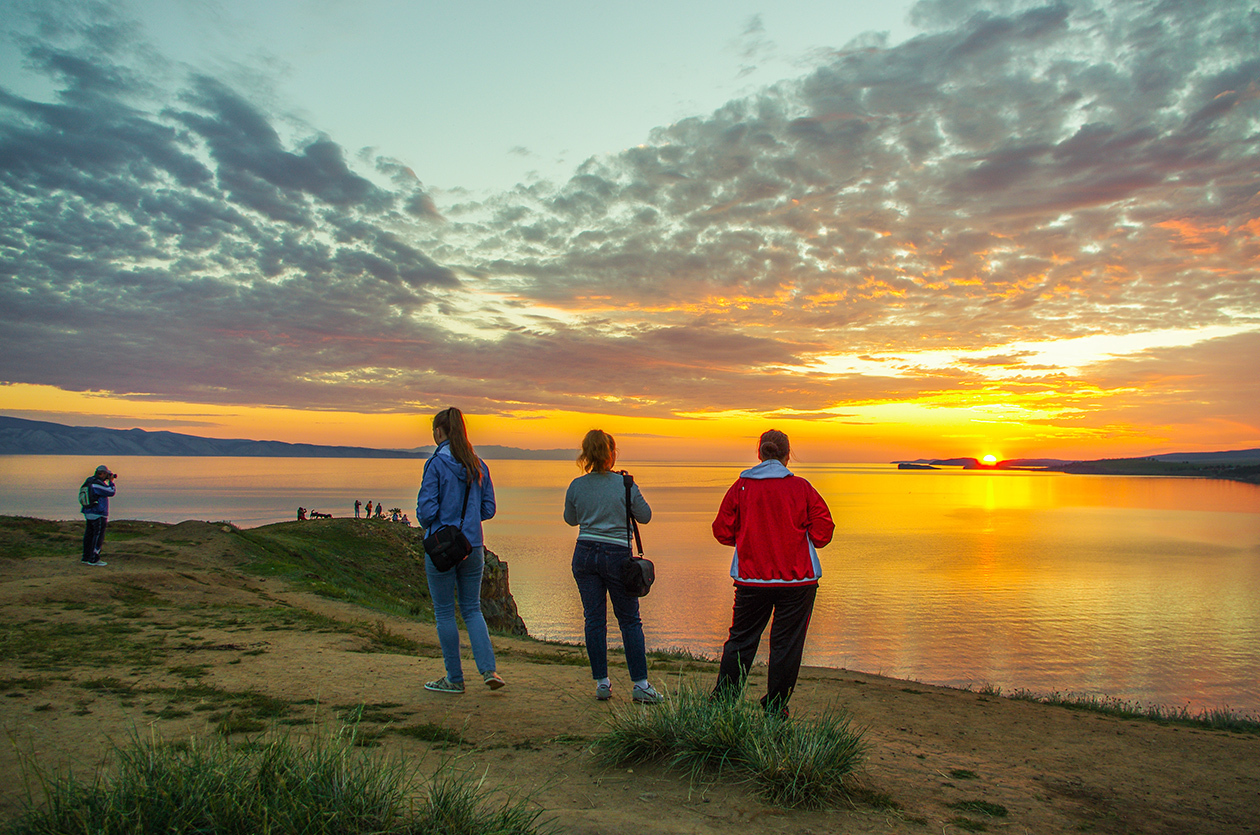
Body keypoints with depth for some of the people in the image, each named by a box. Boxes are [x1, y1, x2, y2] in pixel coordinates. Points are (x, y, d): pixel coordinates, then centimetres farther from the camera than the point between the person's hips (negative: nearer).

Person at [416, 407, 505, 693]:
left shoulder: (436, 464, -12)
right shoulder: (478, 465, 4)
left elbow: (426, 509, -14)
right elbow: (488, 509, 6)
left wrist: (428, 525, 7)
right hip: (473, 548, 5)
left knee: (444, 612, 7)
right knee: (472, 609, 14)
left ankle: (454, 678, 15)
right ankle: (488, 669, 2)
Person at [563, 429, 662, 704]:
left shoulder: (577, 486, -1)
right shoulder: (625, 485, -8)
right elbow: (645, 516, 3)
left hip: (585, 555, 2)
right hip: (617, 556, -2)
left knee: (594, 619, 9)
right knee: (630, 620, 7)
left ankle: (601, 683, 12)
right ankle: (640, 684, 8)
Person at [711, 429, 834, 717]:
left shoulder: (741, 487, -1)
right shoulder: (801, 488, -4)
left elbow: (723, 531, 2)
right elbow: (823, 531, -3)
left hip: (751, 579, 2)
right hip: (798, 579, -1)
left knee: (741, 639, 13)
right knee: (786, 644, 8)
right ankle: (775, 709, 16)